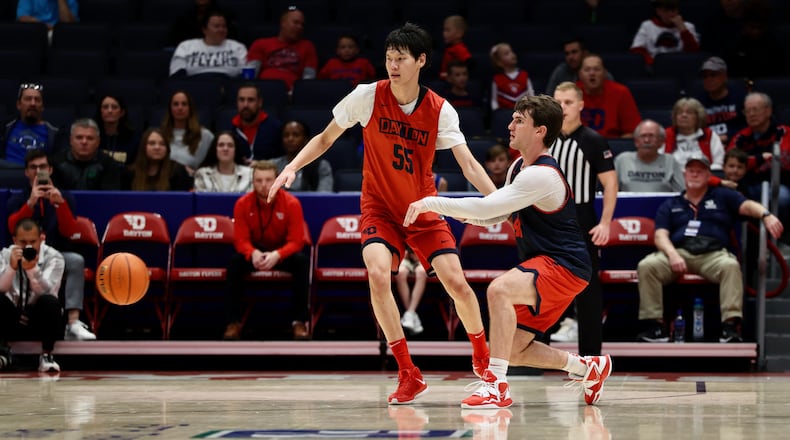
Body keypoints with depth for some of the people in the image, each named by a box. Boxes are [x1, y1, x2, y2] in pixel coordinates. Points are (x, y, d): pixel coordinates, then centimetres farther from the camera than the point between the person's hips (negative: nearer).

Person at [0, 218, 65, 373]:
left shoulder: (53, 257, -11)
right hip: (14, 319, 1)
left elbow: (46, 291, -27)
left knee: (49, 301, -34)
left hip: (41, 320, -1)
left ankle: (46, 355, -20)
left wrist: (32, 269, -44)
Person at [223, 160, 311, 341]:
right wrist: (253, 253, -37)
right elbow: (241, 240, -13)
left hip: (283, 252, -1)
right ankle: (234, 322, -25)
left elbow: (296, 241, -18)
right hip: (255, 251, 1)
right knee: (235, 262, -30)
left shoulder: (291, 203, -16)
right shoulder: (243, 204, -12)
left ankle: (300, 321, -27)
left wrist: (276, 255, -38)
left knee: (302, 261, -33)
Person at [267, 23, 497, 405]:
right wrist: (293, 166, -13)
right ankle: (409, 375, -15)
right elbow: (326, 138, 2)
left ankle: (482, 358, 19)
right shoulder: (367, 96, -11)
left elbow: (469, 165, -13)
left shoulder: (440, 111, -11)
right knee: (378, 274, -26)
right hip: (379, 208, -1)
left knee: (456, 283, -11)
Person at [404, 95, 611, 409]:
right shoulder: (519, 166, 10)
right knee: (513, 351, 10)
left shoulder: (542, 175, -22)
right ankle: (588, 368, 31)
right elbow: (498, 215, 21)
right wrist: (461, 213, 1)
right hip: (542, 266, 10)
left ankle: (497, 385, -34)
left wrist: (431, 203, -22)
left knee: (499, 289, -35)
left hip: (564, 265, -10)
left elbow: (486, 207, -29)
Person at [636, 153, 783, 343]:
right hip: (679, 251, 1)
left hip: (714, 253, -1)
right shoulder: (670, 206, 25)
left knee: (730, 265, -36)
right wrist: (672, 254, -12)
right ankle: (655, 326, -27)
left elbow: (747, 206, 4)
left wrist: (766, 215, -20)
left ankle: (730, 325, -41)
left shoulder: (722, 197, 22)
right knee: (647, 266, -28)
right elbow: (661, 235, 11)